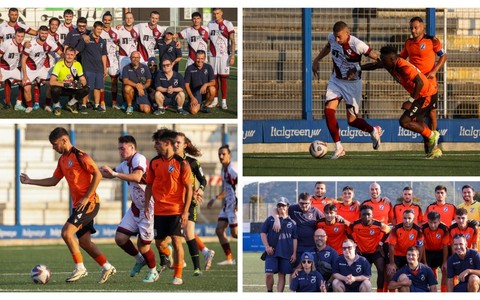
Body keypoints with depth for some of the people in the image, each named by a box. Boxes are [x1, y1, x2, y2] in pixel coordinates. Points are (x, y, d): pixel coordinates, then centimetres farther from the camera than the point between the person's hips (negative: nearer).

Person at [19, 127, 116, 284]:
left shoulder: (80, 156, -13)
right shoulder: (62, 159, 14)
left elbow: (97, 175, -15)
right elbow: (53, 181, 21)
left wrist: (86, 197, -17)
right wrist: (30, 181, 17)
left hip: (89, 203, -9)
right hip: (78, 205, 9)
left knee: (67, 232, -17)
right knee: (83, 240, 7)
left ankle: (80, 268, -9)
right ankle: (107, 267, 15)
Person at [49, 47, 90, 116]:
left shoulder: (77, 64, -9)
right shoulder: (59, 64, -22)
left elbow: (83, 80, -6)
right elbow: (52, 82, -30)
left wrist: (81, 83, -32)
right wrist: (64, 84, -45)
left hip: (72, 89, 4)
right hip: (61, 88, -4)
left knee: (86, 89, -18)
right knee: (55, 89, -38)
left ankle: (70, 104, 6)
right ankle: (57, 106, -5)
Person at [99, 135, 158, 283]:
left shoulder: (139, 159, -19)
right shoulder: (125, 164, 9)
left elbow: (137, 177, -38)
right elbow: (111, 173, 26)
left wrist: (114, 173, -40)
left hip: (148, 207, -9)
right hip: (135, 207, 9)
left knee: (142, 245, -4)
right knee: (120, 238, 1)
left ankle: (153, 272, 20)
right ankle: (140, 260, 25)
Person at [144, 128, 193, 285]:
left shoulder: (181, 163, -8)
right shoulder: (154, 162, 5)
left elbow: (189, 189, -6)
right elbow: (149, 185, 14)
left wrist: (185, 212, -11)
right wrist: (146, 205, 3)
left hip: (176, 209, -4)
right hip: (159, 210, 5)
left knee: (176, 241, -9)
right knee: (159, 243, 7)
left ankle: (178, 275, 0)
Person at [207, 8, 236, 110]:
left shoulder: (228, 24, -3)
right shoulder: (210, 24, 9)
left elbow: (232, 41, -5)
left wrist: (232, 56, -12)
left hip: (224, 56, -4)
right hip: (213, 56, 4)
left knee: (223, 79, -3)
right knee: (214, 78, 5)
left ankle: (224, 102, 2)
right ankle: (215, 100, 14)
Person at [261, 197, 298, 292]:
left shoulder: (292, 222, 11)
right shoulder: (271, 220, 7)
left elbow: (295, 239, 11)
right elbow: (263, 233, 6)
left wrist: (294, 253, 3)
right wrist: (267, 246, -6)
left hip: (286, 253, 1)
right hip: (272, 252, -1)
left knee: (282, 275, 2)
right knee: (269, 274, -10)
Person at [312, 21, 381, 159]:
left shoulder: (357, 45, -27)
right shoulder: (332, 38, -9)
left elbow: (374, 56, -17)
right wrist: (316, 60, 16)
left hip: (352, 84, -5)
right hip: (336, 80, 5)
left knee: (352, 120, 0)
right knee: (329, 110, -16)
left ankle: (374, 131, 32)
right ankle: (338, 148, -6)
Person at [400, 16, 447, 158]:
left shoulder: (432, 41, -4)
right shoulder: (408, 43, 10)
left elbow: (443, 56, 0)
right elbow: (401, 58, 21)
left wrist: (434, 71, -11)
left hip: (429, 82, -4)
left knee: (431, 112, -3)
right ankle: (428, 143, 8)